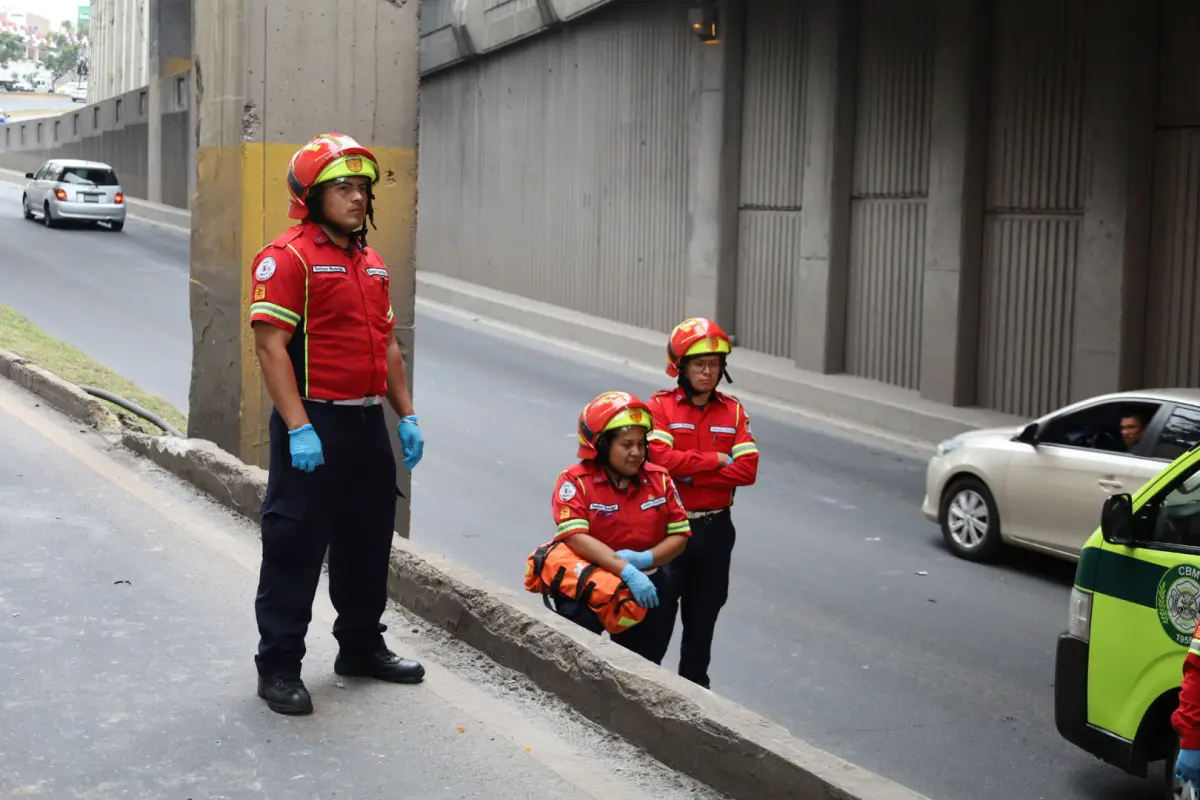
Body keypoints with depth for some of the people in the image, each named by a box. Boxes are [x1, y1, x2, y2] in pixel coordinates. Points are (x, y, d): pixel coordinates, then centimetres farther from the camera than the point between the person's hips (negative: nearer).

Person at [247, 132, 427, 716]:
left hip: (368, 423, 8)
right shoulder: (288, 258, -11)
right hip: (314, 424, -8)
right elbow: (270, 346, -17)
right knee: (296, 546, 0)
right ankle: (278, 667, 10)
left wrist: (406, 415, 14)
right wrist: (298, 429, -23)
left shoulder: (370, 263, 15)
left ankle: (362, 646, 33)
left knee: (369, 541, 17)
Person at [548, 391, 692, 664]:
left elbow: (680, 535, 1)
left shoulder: (659, 479, 2)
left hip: (647, 584, 4)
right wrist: (627, 571, -32)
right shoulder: (575, 482, -12)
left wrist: (645, 559, -19)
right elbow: (576, 537, -23)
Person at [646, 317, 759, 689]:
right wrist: (716, 460, -15)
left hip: (715, 526, 4)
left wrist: (690, 475, -16)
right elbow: (660, 458, -22)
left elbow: (747, 470, -8)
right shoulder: (660, 406, -7)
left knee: (704, 609, 14)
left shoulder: (733, 411, 3)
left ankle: (694, 682, 28)